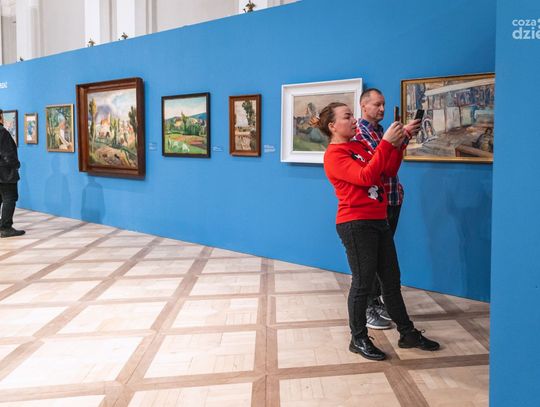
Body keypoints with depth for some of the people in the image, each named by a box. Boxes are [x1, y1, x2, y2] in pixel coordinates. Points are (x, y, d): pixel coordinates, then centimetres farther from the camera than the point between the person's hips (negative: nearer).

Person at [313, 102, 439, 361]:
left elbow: (389, 171, 11)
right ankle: (358, 339, 17)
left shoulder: (361, 146, 14)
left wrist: (398, 144, -3)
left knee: (392, 280, 14)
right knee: (363, 282, 1)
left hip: (379, 220, 8)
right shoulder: (334, 155, -10)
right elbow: (365, 177, -23)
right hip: (355, 224, -8)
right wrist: (386, 142, -21)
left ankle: (408, 334, 27)